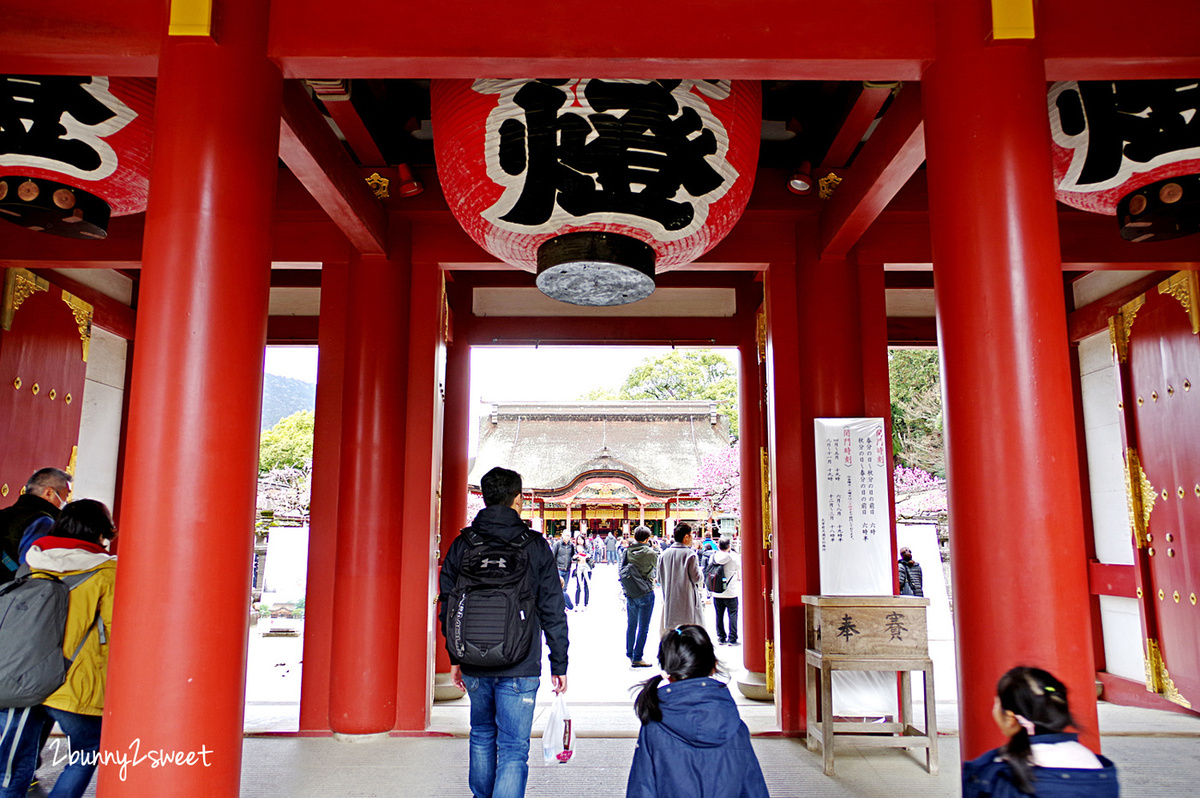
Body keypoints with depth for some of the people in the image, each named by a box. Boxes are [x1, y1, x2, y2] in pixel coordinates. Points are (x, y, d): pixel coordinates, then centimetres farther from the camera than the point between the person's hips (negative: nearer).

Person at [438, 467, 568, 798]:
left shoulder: (462, 545, 0)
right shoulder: (535, 547, -7)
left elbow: (448, 605, 7)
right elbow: (553, 612, -4)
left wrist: (455, 658, 17)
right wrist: (559, 665, 4)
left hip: (474, 665, 4)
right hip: (519, 668, -3)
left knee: (482, 736, 24)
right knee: (513, 749, 2)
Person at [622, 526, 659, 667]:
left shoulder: (627, 552, -1)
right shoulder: (650, 553, -14)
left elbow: (620, 571, 6)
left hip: (630, 593, 5)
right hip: (646, 593, -5)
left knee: (631, 625, 18)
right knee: (643, 627, 2)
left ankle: (629, 654, 28)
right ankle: (637, 658, 4)